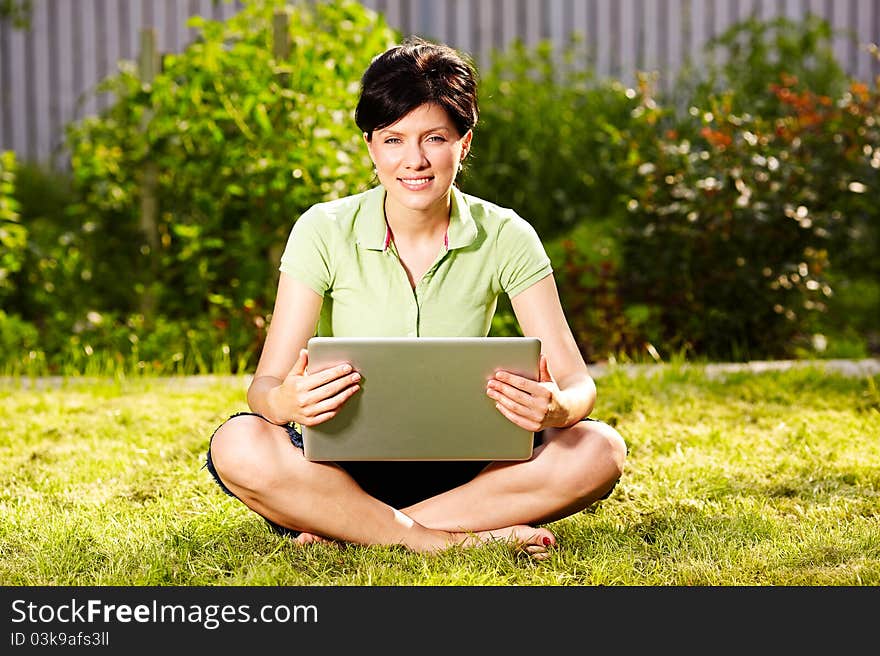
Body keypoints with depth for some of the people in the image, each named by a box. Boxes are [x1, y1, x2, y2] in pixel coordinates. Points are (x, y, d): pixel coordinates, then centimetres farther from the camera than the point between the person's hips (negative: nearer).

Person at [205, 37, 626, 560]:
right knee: (238, 447, -31)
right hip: (346, 464, -2)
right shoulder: (325, 232, -8)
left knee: (599, 450, -25)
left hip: (460, 466, 2)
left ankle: (343, 528, -23)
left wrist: (558, 406, -34)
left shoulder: (505, 237, -5)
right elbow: (265, 387, -14)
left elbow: (579, 383, -9)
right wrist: (288, 401, -39)